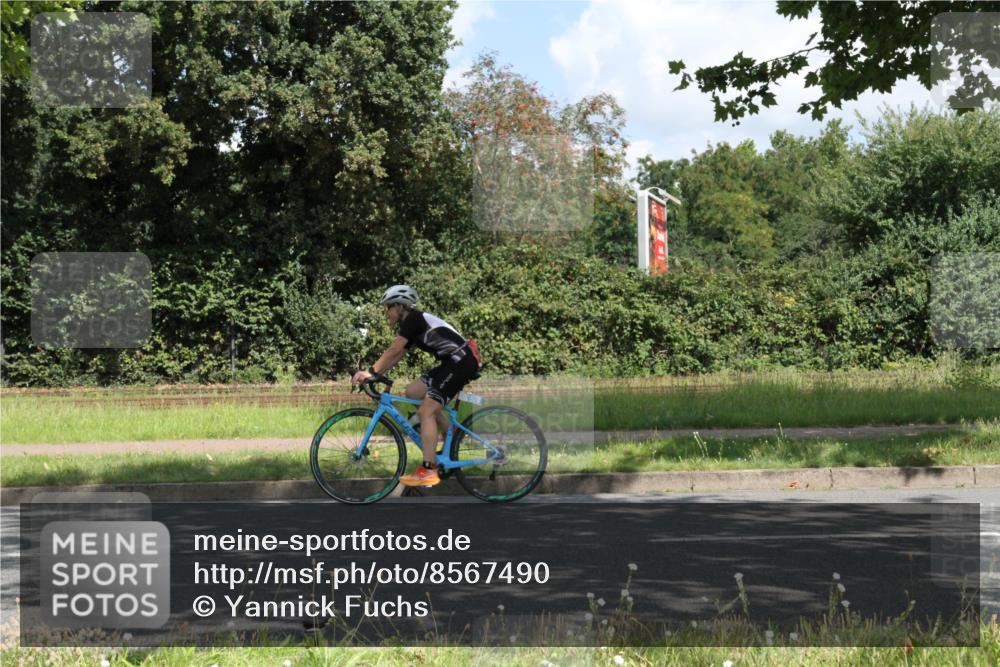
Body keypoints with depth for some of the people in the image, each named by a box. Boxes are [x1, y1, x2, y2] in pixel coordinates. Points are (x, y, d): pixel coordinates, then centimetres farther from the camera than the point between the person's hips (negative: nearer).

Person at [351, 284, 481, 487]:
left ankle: (428, 471, -13)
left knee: (426, 411, -12)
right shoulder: (413, 325, 20)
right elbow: (397, 355, 18)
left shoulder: (413, 318, -9)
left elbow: (394, 351, -15)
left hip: (461, 362, -10)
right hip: (453, 363, 10)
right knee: (412, 391, 12)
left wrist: (371, 372, -12)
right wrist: (374, 373, 9)